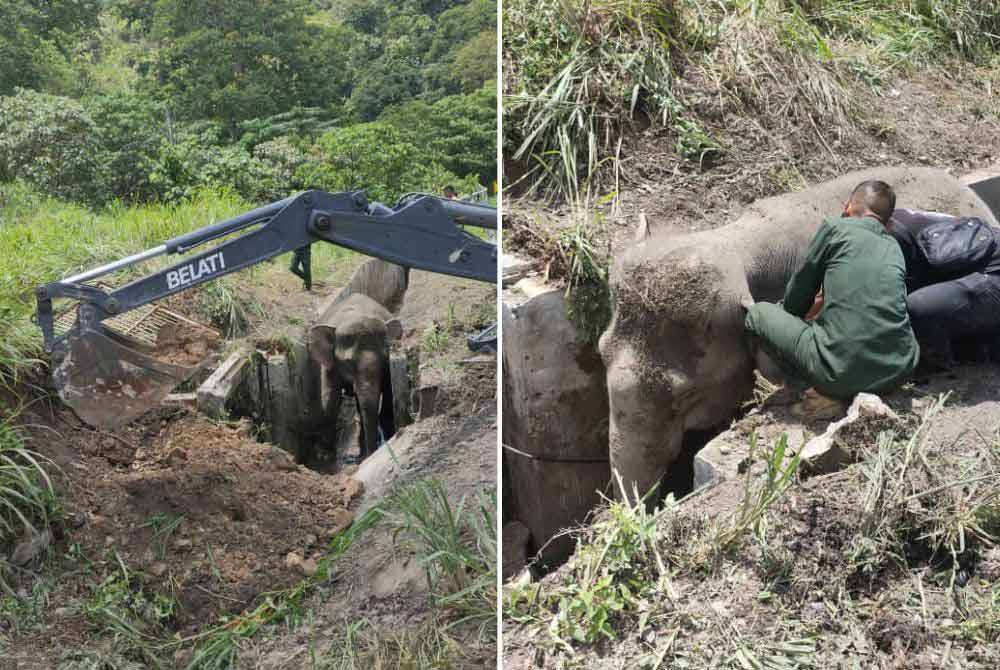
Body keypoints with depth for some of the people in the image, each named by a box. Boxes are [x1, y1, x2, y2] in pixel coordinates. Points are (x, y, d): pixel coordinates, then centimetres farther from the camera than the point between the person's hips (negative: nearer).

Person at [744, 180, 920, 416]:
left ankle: (831, 393, 4)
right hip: (899, 371, 5)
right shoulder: (894, 248, 19)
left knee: (758, 314, 14)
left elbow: (795, 301, 11)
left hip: (842, 372, -5)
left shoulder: (835, 227, 4)